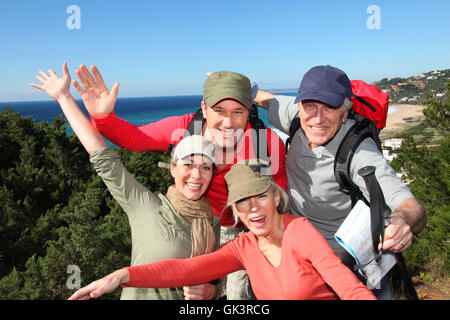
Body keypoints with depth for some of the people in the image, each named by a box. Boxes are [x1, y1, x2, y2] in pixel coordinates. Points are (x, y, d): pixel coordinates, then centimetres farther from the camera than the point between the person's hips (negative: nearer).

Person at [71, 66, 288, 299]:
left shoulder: (269, 142, -26)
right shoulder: (184, 129, -23)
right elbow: (132, 137, -10)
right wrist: (103, 116, -27)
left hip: (248, 229, -1)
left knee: (241, 292, 16)